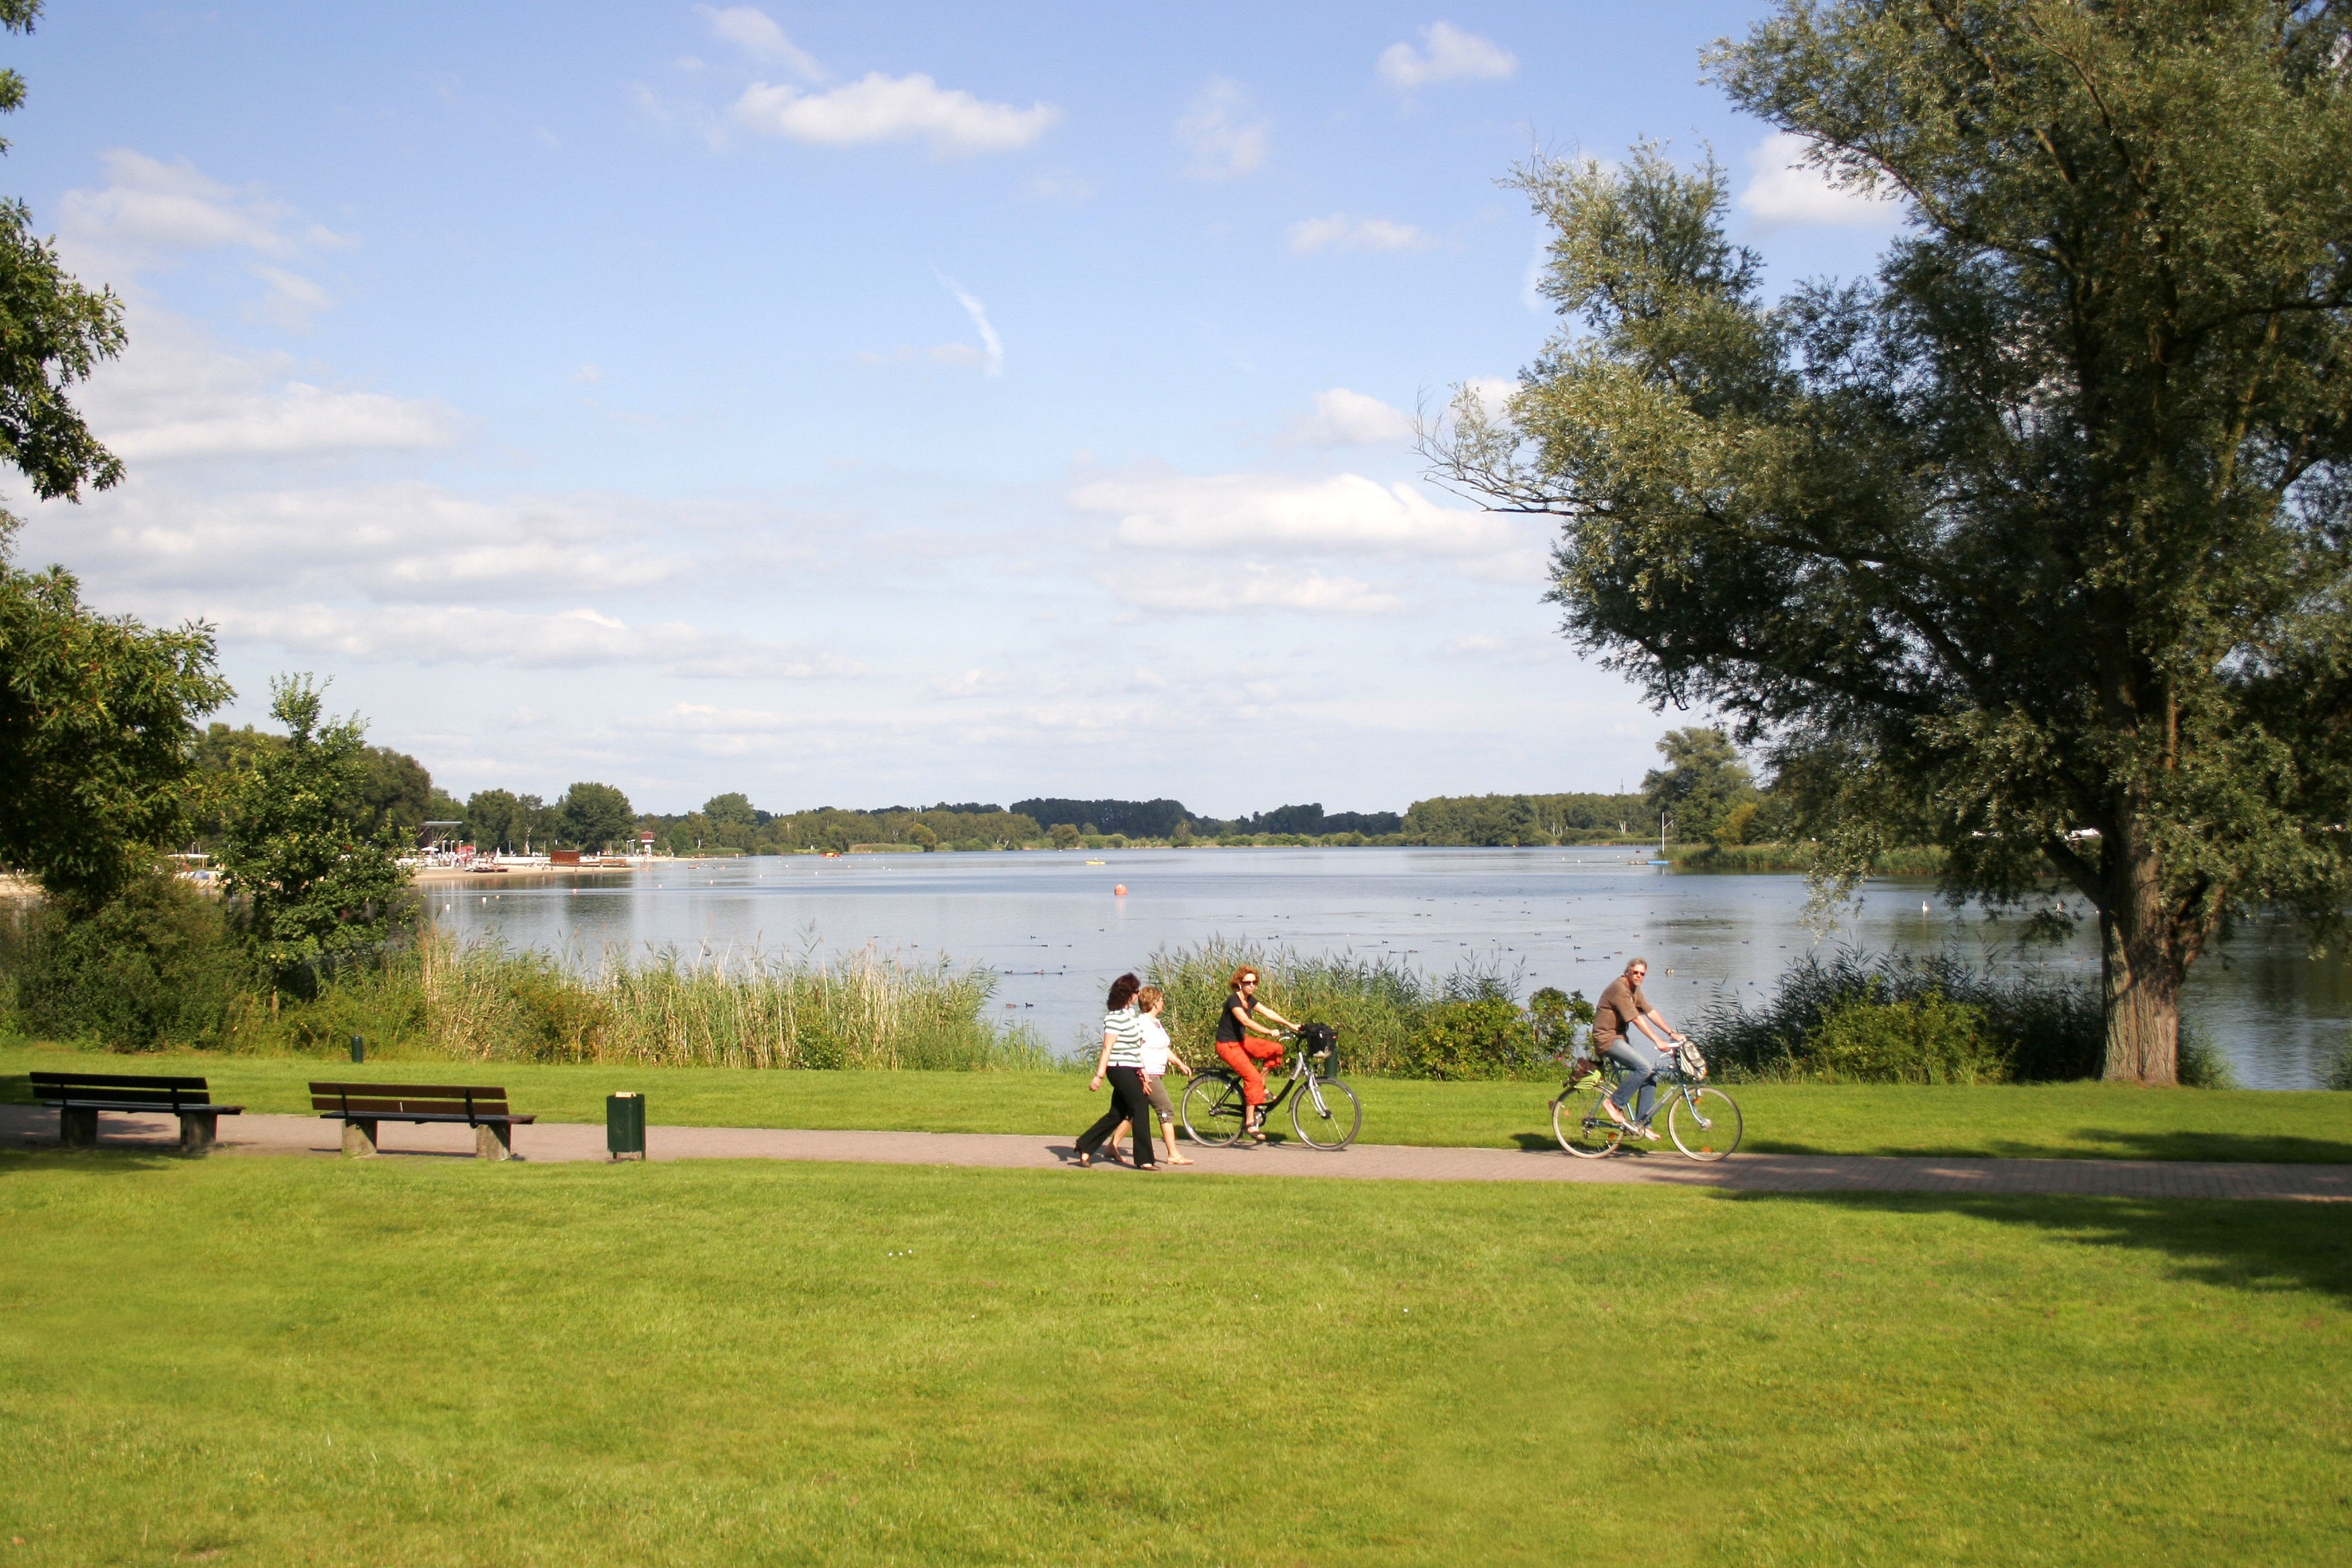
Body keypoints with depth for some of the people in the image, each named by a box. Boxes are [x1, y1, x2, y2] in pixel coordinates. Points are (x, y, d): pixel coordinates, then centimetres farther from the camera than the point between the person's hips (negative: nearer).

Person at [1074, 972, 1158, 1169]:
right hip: (1120, 1069, -10)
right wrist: (1099, 1076, -19)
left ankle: (1085, 1147, 19)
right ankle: (1144, 1160, -5)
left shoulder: (1132, 1013, 13)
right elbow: (1107, 1049, -18)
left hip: (1131, 1071, 10)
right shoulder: (1115, 1018, -16)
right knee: (1141, 1109, -9)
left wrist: (1142, 1069, 17)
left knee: (1117, 1114, 12)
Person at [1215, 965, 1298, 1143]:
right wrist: (1269, 1032, -41)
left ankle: (1261, 1086, 7)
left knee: (1276, 1049, -6)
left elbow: (1267, 1012, 4)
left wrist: (1290, 1025, -5)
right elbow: (1245, 1021, -33)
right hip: (1227, 1046, -8)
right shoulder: (1233, 1001, -20)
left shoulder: (1250, 999, 6)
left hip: (1242, 1041, 8)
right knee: (1252, 1077, -23)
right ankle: (1250, 1122, -18)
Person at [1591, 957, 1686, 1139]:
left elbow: (1651, 1012, 12)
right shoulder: (1619, 988, -19)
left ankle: (1642, 1123, 7)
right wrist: (1658, 1041, -28)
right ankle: (1614, 1103, -12)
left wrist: (1672, 1033, 4)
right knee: (1644, 1067, -24)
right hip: (1607, 1039, -10)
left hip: (1621, 1037, 10)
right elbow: (1636, 1019, -25)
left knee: (1651, 1074, 4)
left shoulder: (1634, 989, 13)